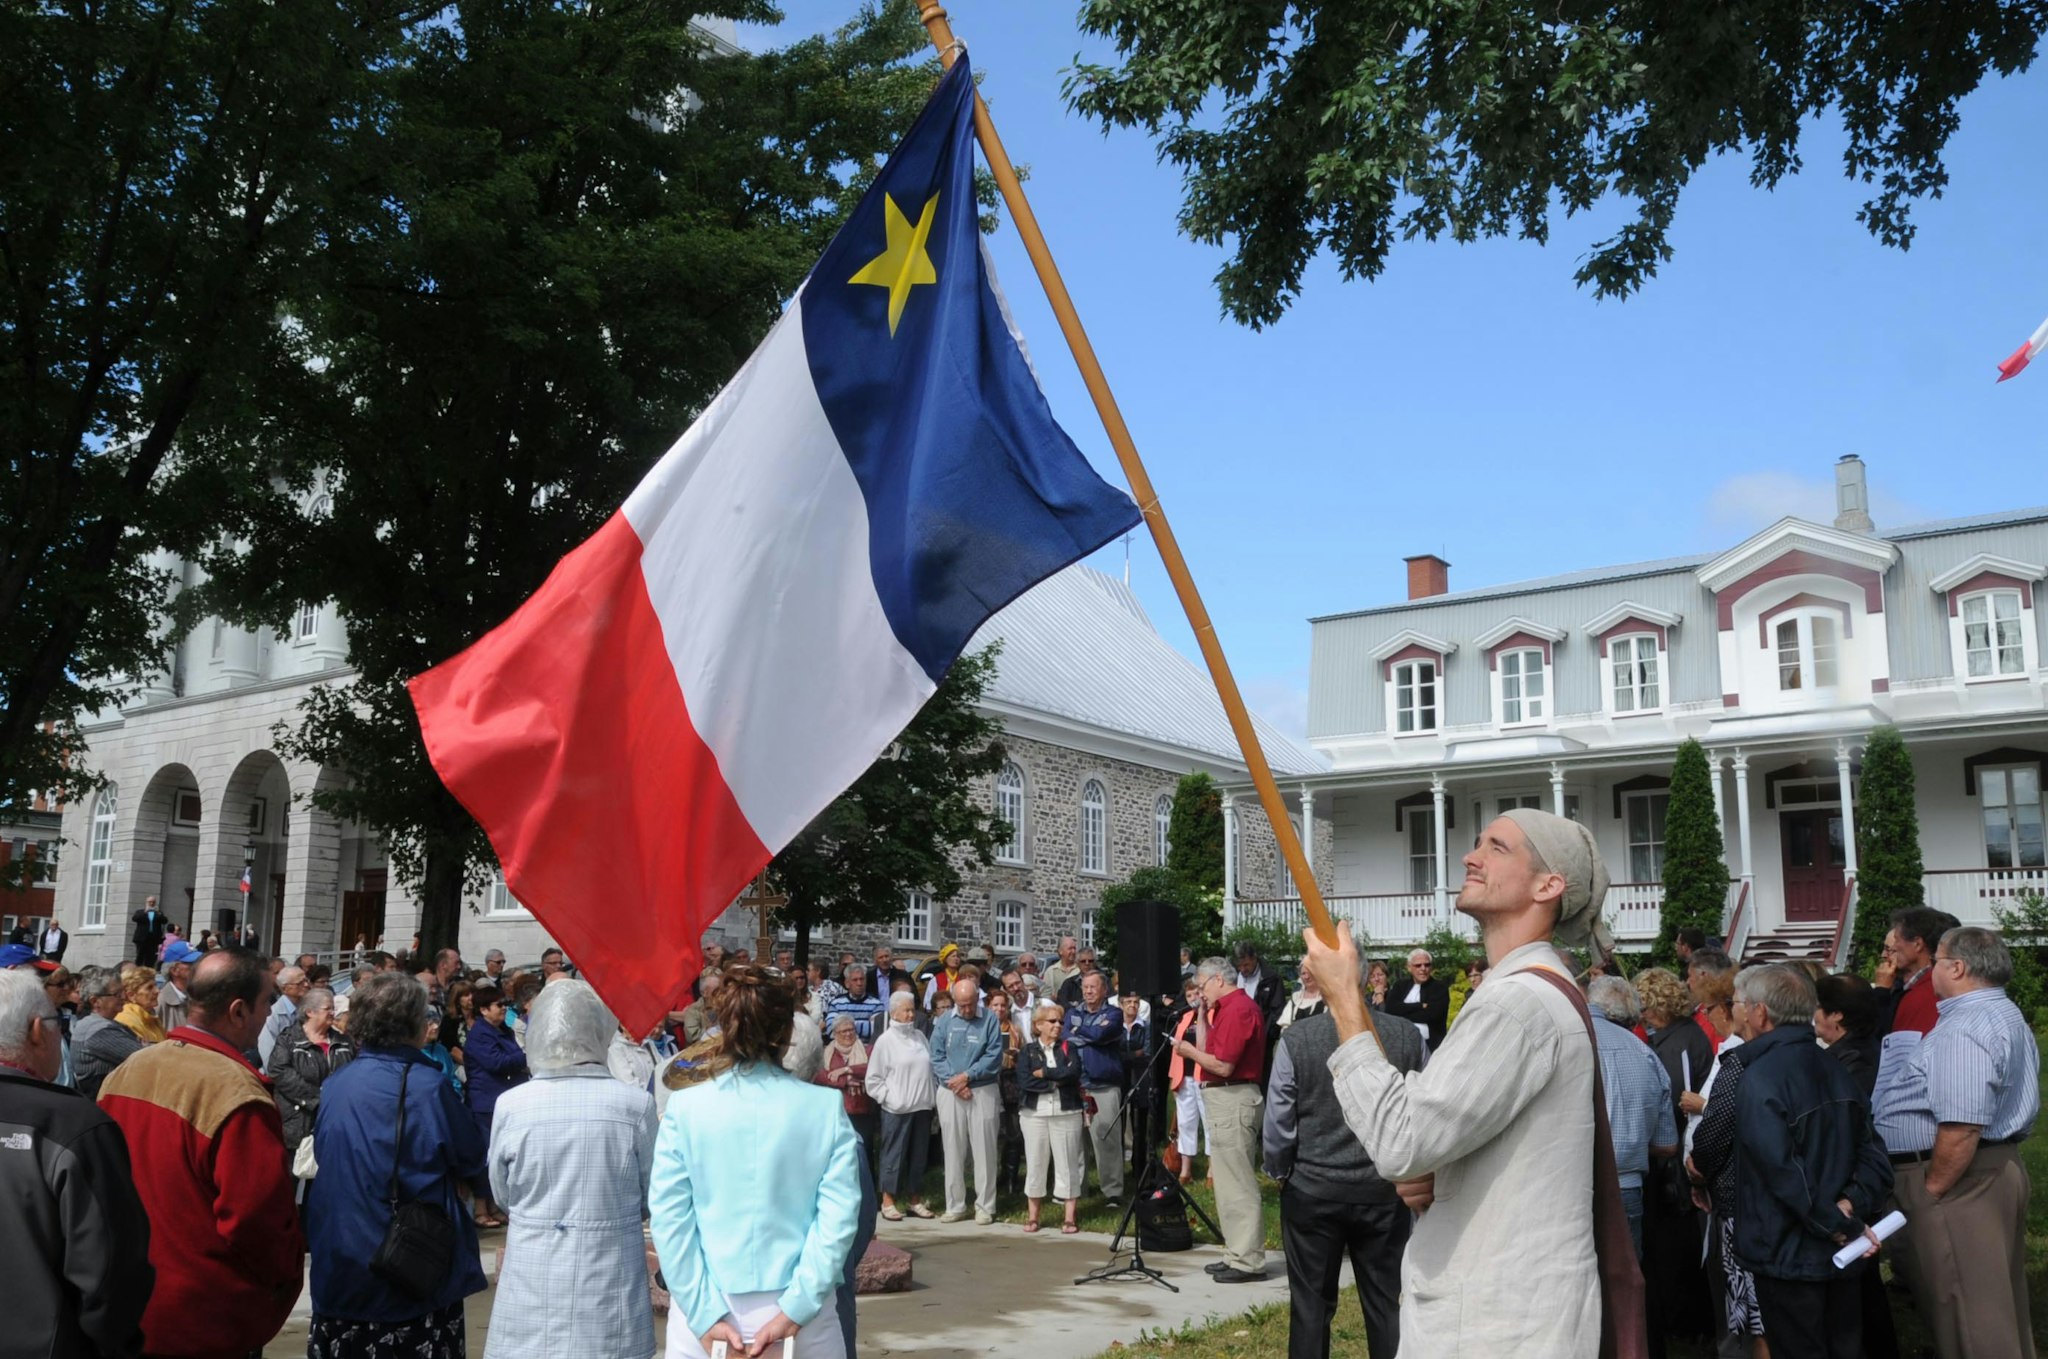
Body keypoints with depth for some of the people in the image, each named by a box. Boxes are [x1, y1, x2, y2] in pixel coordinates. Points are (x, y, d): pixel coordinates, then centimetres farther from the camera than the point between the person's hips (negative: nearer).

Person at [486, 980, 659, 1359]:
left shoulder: (511, 1105, -10)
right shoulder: (635, 1105, -12)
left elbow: (503, 1196, 5)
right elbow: (651, 1198, 2)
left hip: (532, 1296, 1)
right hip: (611, 1299, 0)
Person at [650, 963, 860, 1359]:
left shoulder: (684, 1108, -6)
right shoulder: (826, 1108, -6)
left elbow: (668, 1217, -10)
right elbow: (839, 1217, -12)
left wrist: (705, 1315, -9)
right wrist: (795, 1310, -11)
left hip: (704, 1313, 0)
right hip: (802, 1317, 0)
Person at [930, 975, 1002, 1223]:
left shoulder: (989, 1020, -1)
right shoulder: (943, 1022, 6)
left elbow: (994, 1057, -7)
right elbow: (936, 1057, 2)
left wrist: (967, 1076, -13)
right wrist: (953, 1082, -11)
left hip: (984, 1093, -2)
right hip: (950, 1093, 2)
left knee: (984, 1151, 0)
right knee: (953, 1151, 6)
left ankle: (985, 1207, 7)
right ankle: (955, 1205, 15)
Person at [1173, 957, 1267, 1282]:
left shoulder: (1238, 1009, -17)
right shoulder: (1227, 1008, 15)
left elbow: (1222, 1065, -20)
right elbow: (1206, 1049, 18)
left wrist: (1188, 1051, -7)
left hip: (1232, 1100, -11)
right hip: (1224, 1099, 11)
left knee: (1236, 1184, -6)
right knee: (1229, 1182, 15)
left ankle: (1247, 1261, -1)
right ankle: (1238, 1255, 21)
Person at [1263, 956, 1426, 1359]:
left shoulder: (1296, 1039, -13)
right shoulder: (1408, 1036, -7)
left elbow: (1277, 1124, -7)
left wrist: (1279, 1172, 12)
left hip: (1312, 1190, -1)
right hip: (1386, 1191, 2)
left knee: (1311, 1304, 10)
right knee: (1387, 1306, 11)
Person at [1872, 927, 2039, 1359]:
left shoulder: (1964, 1029, -21)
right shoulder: (2004, 1016, 16)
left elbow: (1962, 1127, -28)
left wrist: (1930, 1192, -19)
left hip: (1960, 1179, -11)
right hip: (1997, 1168, 11)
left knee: (1965, 1312, -4)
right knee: (1996, 1304, 18)